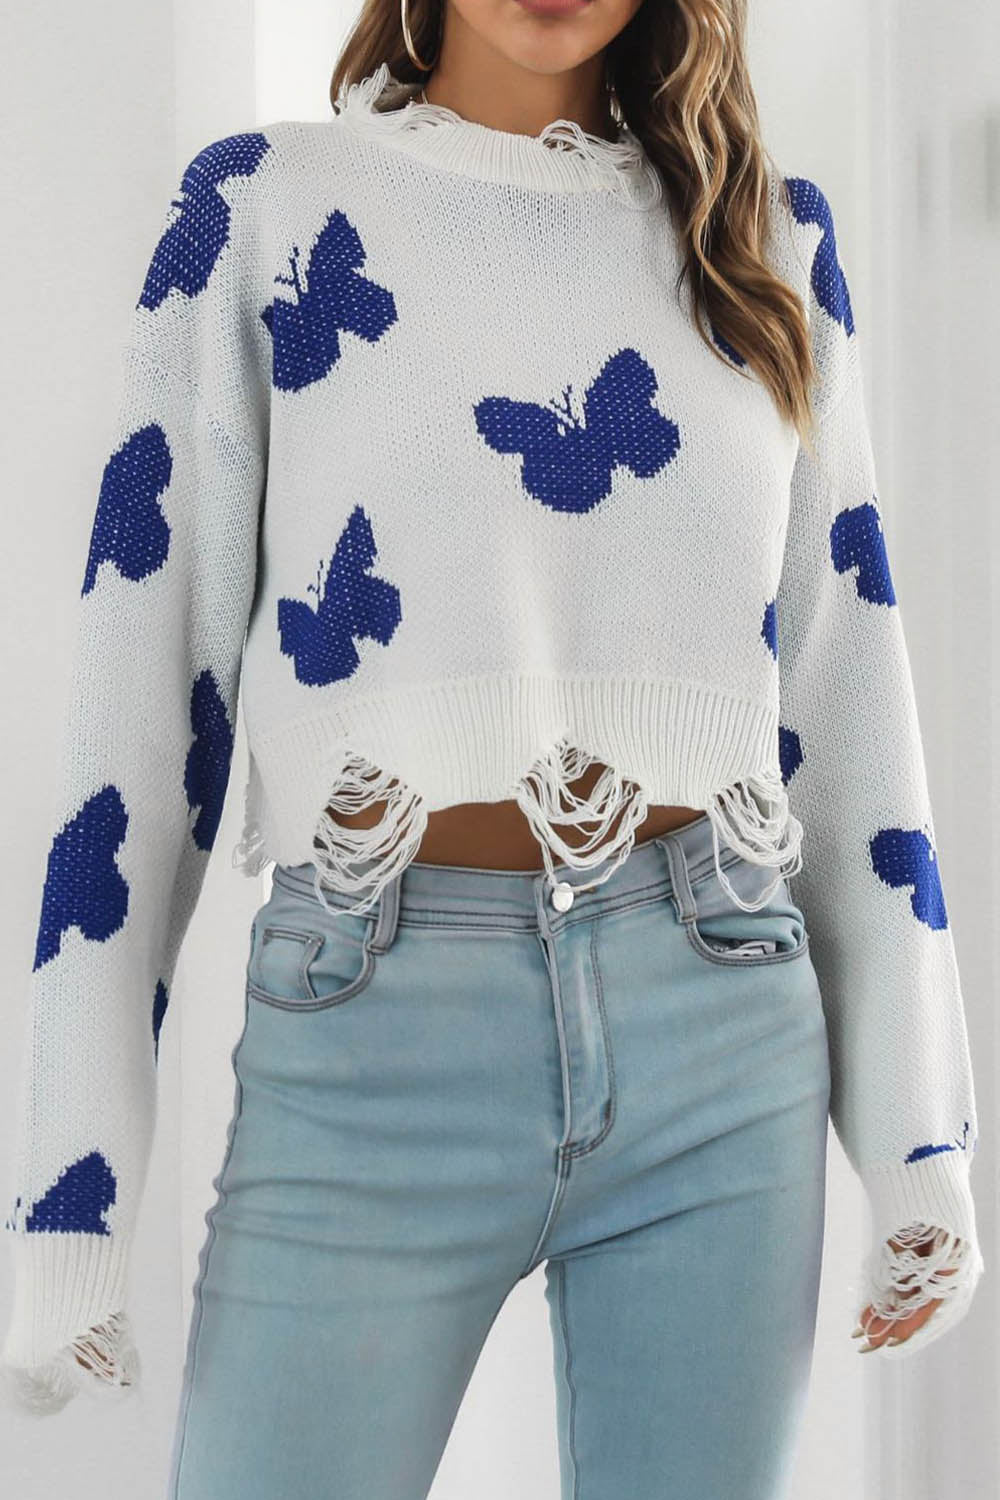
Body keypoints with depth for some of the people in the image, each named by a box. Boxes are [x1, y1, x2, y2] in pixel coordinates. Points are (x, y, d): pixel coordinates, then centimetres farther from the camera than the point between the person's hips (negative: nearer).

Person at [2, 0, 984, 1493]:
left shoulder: (770, 240, 13)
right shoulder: (263, 207, 5)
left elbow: (849, 689, 11)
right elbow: (143, 684, 1)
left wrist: (921, 1137, 8)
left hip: (724, 1035, 3)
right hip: (372, 1050, -2)